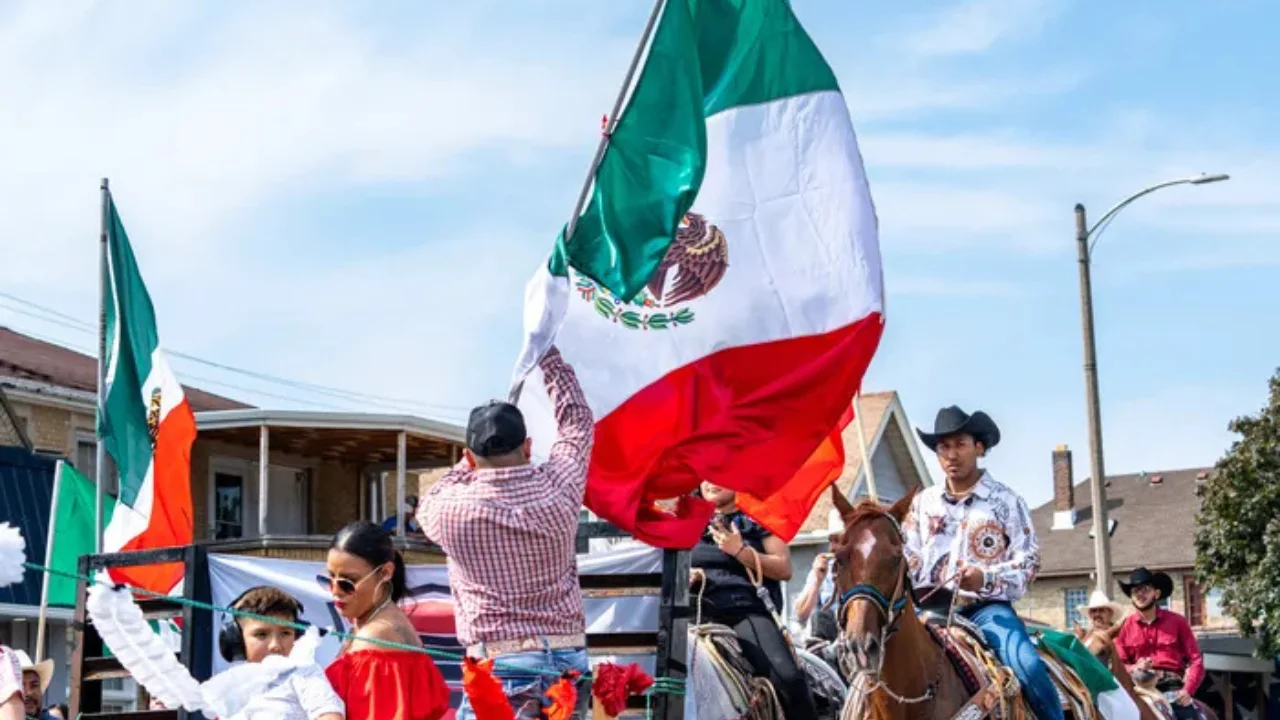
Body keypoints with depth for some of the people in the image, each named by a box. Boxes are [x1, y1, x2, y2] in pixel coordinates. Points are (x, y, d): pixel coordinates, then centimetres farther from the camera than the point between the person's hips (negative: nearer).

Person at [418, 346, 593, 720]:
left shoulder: (453, 509, -5)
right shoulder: (557, 489, 1)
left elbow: (428, 506, 22)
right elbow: (578, 423, 20)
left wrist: (473, 461, 30)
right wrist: (547, 354, 31)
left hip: (500, 669, -4)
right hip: (569, 663, 4)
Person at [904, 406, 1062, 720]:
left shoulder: (1005, 500, 4)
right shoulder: (923, 502, 14)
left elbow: (1028, 559, -1)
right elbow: (908, 556, 14)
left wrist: (987, 579, -18)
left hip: (987, 608, -3)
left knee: (1029, 668, -28)